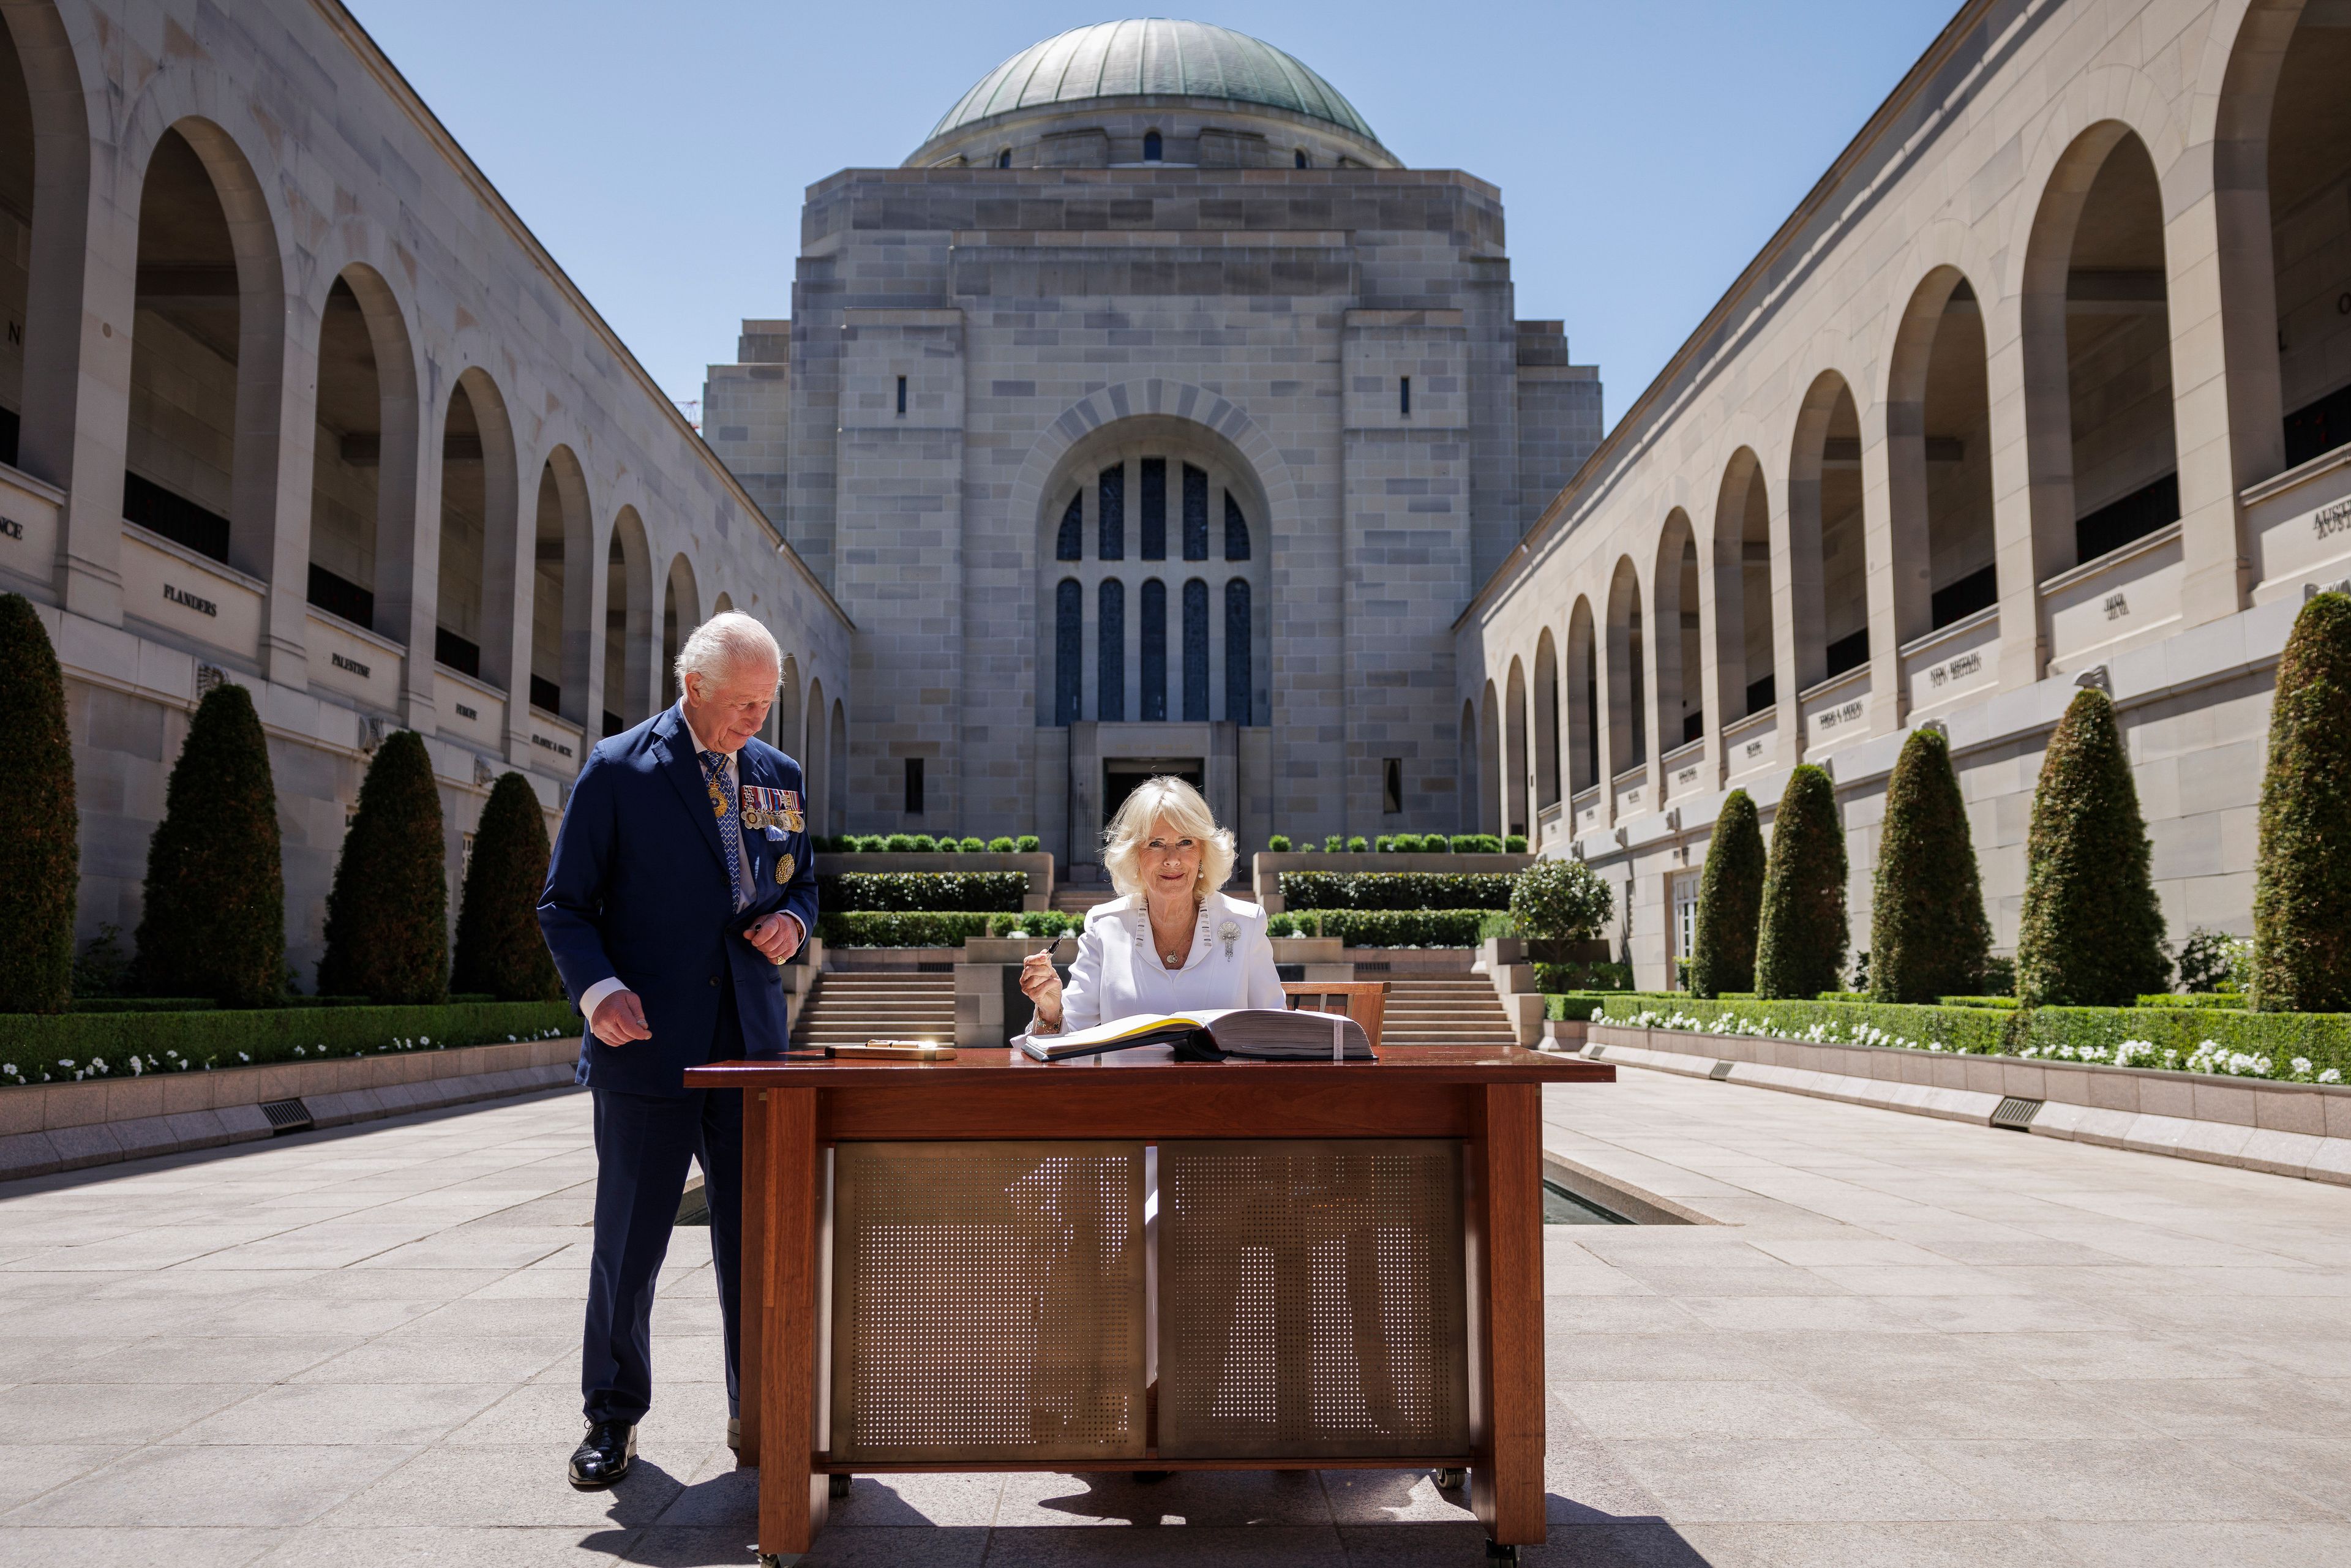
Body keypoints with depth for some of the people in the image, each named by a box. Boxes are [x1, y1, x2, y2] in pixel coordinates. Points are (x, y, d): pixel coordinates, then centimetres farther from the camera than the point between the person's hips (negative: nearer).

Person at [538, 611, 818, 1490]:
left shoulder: (779, 775, 11)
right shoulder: (617, 770, -2)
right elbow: (566, 905, -1)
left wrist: (791, 920, -2)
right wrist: (596, 988, -18)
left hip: (750, 1048, 4)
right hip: (648, 1044, -3)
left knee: (759, 1237, 7)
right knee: (629, 1244, 6)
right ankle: (612, 1418, 24)